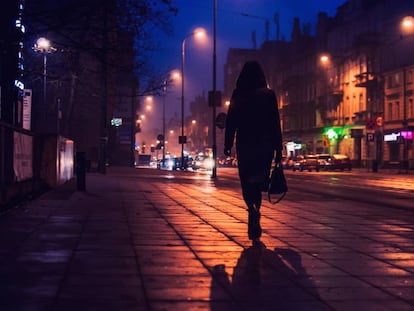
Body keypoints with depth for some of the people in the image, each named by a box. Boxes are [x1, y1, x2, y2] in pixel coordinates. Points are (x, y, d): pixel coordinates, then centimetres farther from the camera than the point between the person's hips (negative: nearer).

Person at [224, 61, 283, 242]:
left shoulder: (237, 96, 0)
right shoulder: (269, 95, -1)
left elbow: (231, 122, 0)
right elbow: (276, 124, -2)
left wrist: (228, 145, 7)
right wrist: (278, 149, 1)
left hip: (244, 145, 0)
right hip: (265, 145, 0)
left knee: (247, 183, 7)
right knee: (258, 182, 12)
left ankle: (253, 210, -22)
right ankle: (254, 223, 14)